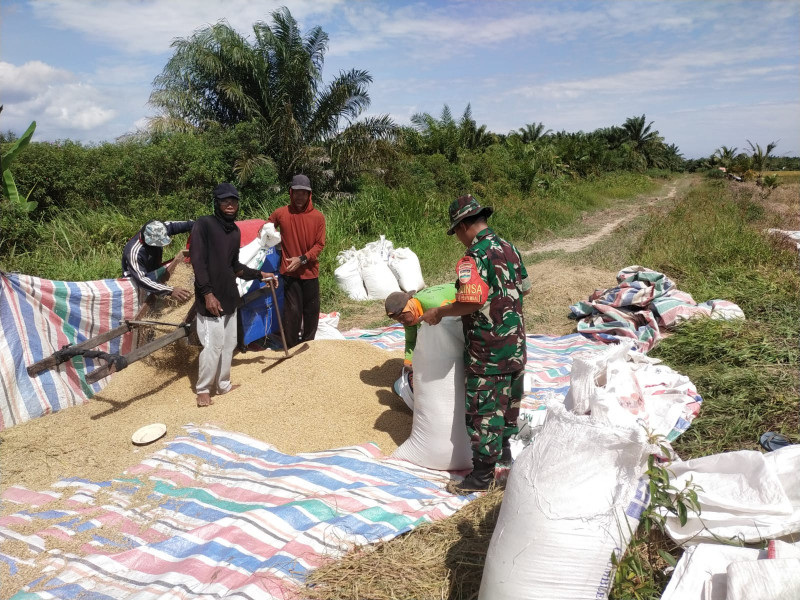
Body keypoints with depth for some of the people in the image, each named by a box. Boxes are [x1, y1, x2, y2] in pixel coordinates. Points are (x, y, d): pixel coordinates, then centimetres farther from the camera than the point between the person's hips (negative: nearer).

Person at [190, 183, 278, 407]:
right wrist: (207, 293, -20)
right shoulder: (204, 224, -10)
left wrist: (260, 274, 14)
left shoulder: (235, 231, 11)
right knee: (213, 344, -5)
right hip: (210, 297, -7)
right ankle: (203, 390, 11)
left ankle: (223, 384, 27)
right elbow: (198, 262, -15)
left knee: (228, 343, 13)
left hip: (229, 296, 7)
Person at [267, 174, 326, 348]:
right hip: (290, 272, -1)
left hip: (310, 272, 1)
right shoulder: (280, 213, -2)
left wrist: (302, 259, -15)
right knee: (292, 311, -2)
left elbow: (319, 244, -3)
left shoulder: (318, 217, -3)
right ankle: (292, 348, 10)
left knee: (311, 311, 9)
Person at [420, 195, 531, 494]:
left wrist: (439, 312, -16)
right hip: (515, 343, 9)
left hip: (487, 348, -9)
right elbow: (524, 288, 15)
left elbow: (471, 302, -30)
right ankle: (504, 452, 42)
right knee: (508, 398, 23)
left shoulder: (474, 257, -20)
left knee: (483, 408, 2)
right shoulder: (508, 248, 6)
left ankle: (483, 474, 13)